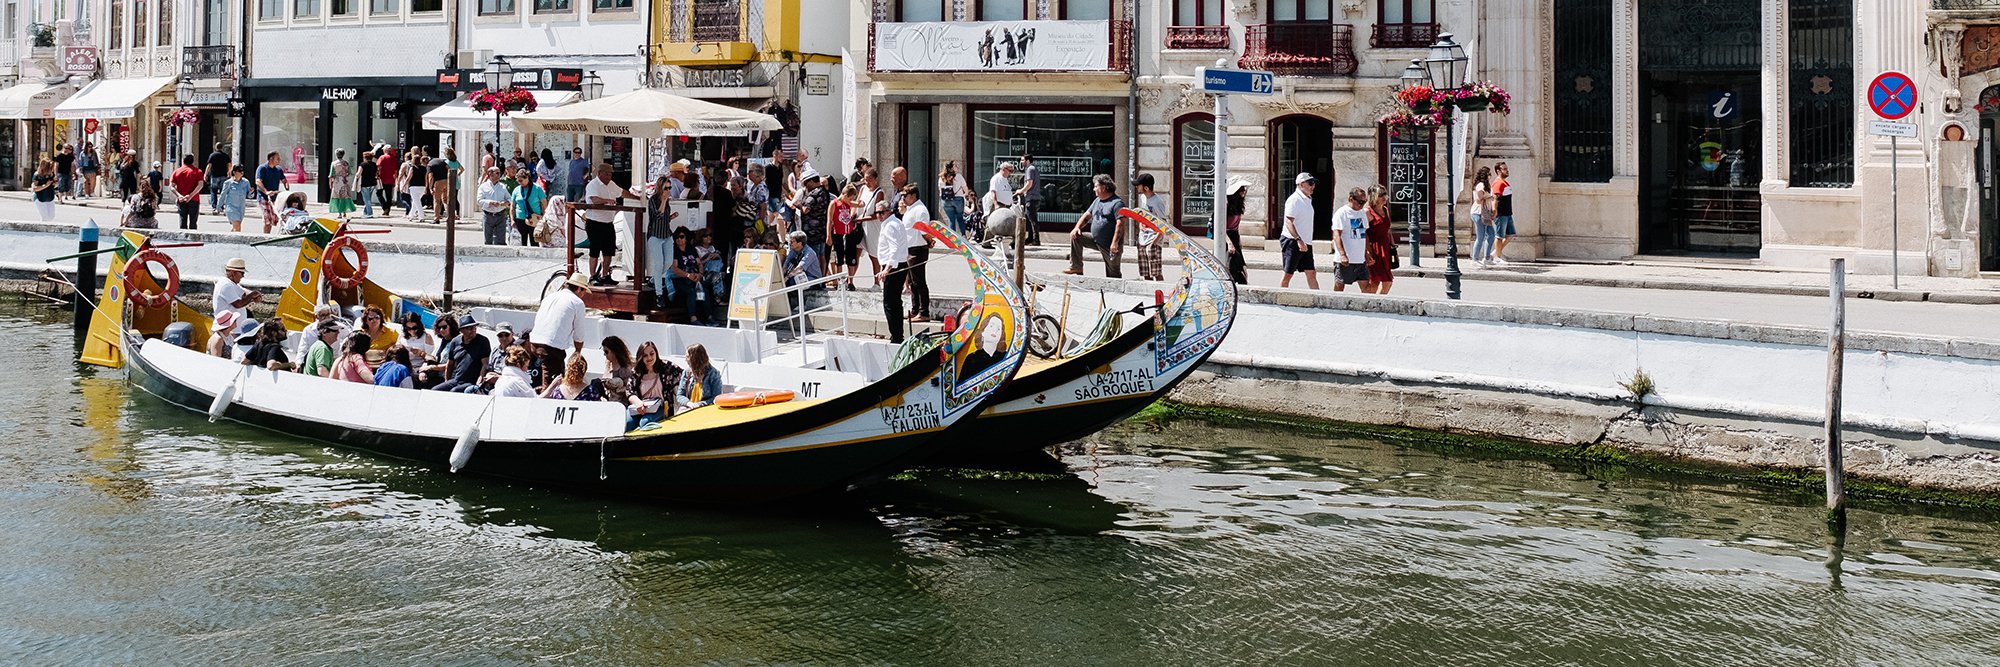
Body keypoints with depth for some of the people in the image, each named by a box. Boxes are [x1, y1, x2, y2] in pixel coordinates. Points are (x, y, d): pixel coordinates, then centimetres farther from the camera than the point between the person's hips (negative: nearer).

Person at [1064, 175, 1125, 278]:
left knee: (1113, 273, -3)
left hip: (1110, 245, -8)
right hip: (1095, 239, 8)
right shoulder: (1097, 201, 15)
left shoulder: (1117, 203, -14)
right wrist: (1077, 227, 0)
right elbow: (1087, 215, 19)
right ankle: (1076, 267, 2)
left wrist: (1115, 243, -27)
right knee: (1076, 237, -2)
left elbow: (1120, 224, -21)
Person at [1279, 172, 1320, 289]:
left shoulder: (1307, 199, 17)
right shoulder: (1294, 200, -12)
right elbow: (1289, 222, -20)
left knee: (1311, 274, 2)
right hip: (1292, 241, -9)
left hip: (1305, 244, 9)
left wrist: (1305, 242, 18)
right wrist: (1299, 240, -29)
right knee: (1288, 274, -1)